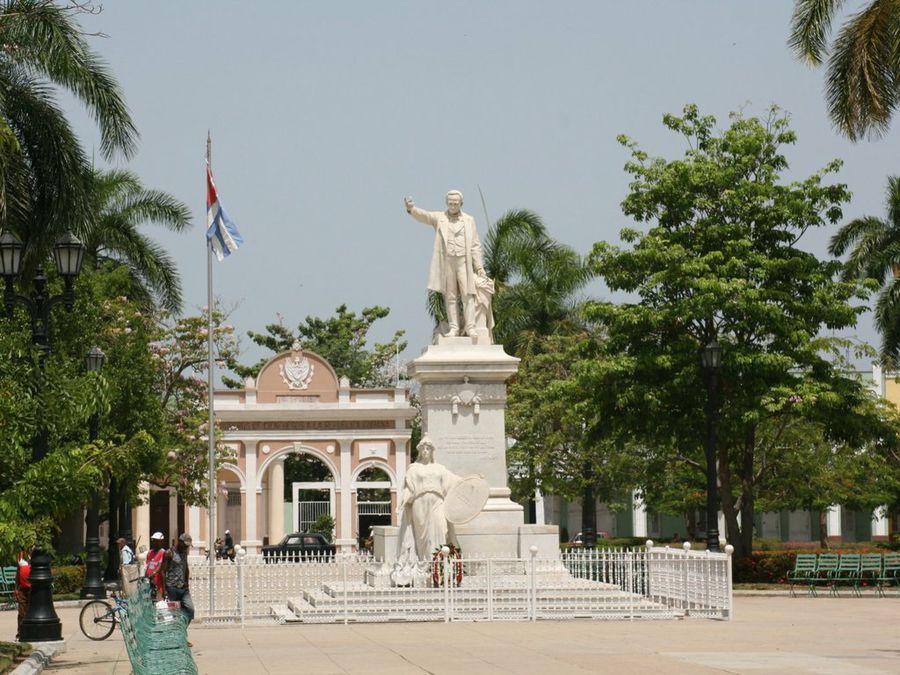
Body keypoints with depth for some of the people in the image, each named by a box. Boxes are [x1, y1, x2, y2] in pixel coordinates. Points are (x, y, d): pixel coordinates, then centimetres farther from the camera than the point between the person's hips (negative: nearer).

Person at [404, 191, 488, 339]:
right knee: (450, 296, 1)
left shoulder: (469, 220, 10)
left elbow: (475, 245, 8)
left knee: (467, 294, -7)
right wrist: (412, 209, -34)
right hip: (446, 262, 0)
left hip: (464, 262, 0)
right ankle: (454, 328, 3)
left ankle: (469, 327, -7)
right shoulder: (439, 218, 8)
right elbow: (424, 216, -11)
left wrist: (479, 267, 1)